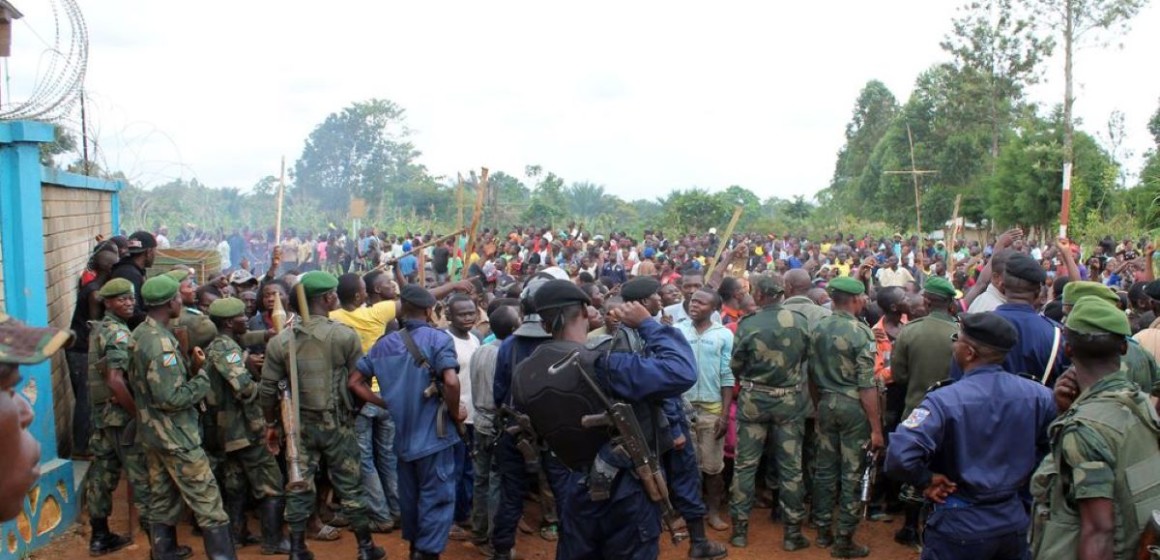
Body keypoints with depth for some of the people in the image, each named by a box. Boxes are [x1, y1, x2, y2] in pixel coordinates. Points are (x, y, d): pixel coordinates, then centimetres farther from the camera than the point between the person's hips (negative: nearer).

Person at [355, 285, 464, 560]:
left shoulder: (385, 343, 7)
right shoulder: (438, 338, -12)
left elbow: (353, 381, 7)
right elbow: (451, 381, -26)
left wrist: (385, 403, 10)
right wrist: (455, 412, -10)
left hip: (401, 431, 6)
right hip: (432, 432, -6)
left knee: (409, 495, 19)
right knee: (437, 497, 1)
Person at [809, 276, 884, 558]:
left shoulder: (818, 329, 3)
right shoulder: (861, 332, -15)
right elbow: (867, 385, -17)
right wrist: (876, 427, -13)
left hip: (826, 404, 6)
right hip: (853, 406, -6)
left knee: (825, 469, 13)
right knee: (852, 473, 2)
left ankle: (823, 531, 23)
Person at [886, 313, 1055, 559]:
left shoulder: (944, 400, -23)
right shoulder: (1039, 395, -10)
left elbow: (899, 456, -34)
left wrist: (926, 479, -14)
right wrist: (1020, 476, 11)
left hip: (961, 525, -4)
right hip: (1015, 521, 5)